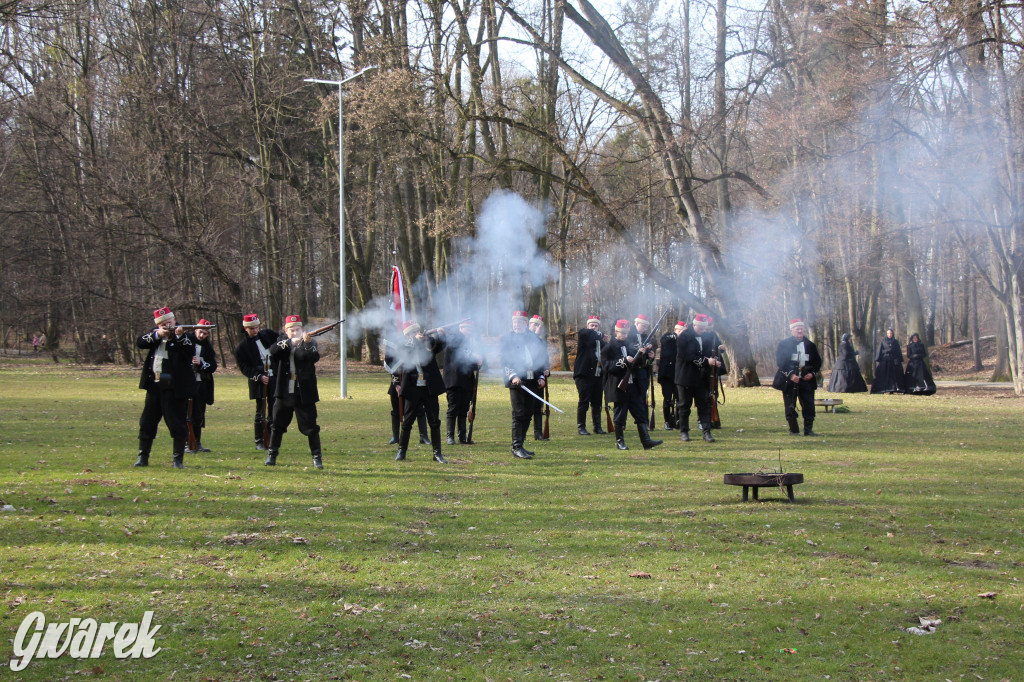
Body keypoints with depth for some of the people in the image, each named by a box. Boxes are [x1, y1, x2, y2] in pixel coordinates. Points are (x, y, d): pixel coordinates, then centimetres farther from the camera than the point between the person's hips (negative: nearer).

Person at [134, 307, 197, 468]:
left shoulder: (184, 337, -2)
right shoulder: (155, 335, 12)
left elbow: (190, 353, -17)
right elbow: (140, 342, -2)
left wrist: (179, 337, -25)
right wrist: (157, 334, -14)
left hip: (175, 388, -5)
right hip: (154, 386, 5)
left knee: (177, 424, -3)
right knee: (147, 422, 9)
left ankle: (178, 458, 6)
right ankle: (142, 457, 19)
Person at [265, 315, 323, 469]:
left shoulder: (310, 342, 0)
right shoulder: (282, 342, 7)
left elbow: (314, 357, -19)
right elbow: (273, 351, -13)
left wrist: (307, 344, -35)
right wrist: (289, 342, -26)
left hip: (303, 394, -3)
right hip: (283, 393, 3)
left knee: (310, 426, -1)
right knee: (277, 424, 10)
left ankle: (317, 456, 7)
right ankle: (272, 455, 22)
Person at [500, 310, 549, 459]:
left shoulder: (534, 338, 14)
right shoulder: (506, 339, 3)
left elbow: (542, 358, 17)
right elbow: (504, 361, -4)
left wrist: (541, 377, 5)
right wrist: (512, 376, -18)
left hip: (532, 382, 5)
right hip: (516, 382, -5)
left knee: (528, 414, 9)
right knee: (519, 414, -9)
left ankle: (519, 445, 18)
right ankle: (516, 448, -8)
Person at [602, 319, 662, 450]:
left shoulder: (630, 344, 12)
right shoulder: (609, 348, -5)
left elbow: (638, 364, 15)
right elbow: (606, 366, -16)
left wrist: (641, 354, -5)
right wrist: (624, 361, -23)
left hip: (633, 385, 5)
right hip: (619, 387, -5)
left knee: (640, 412, 3)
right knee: (620, 414, 1)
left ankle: (646, 441, 3)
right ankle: (620, 441, 12)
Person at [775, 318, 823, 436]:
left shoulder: (810, 345, 10)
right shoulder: (784, 344, -1)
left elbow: (817, 361, 15)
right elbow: (780, 362, -6)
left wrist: (812, 373, -3)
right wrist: (790, 375, -17)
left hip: (806, 379, 3)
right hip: (789, 381, -2)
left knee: (809, 406, -1)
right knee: (790, 407, 0)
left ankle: (808, 429, 6)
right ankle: (794, 430, 10)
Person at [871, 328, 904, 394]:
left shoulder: (895, 342, 11)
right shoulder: (883, 342, 6)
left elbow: (899, 352, 12)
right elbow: (879, 351, 3)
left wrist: (900, 361, 4)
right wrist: (878, 360, -6)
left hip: (894, 360, 2)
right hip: (884, 360, -2)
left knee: (894, 375, -3)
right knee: (883, 375, -6)